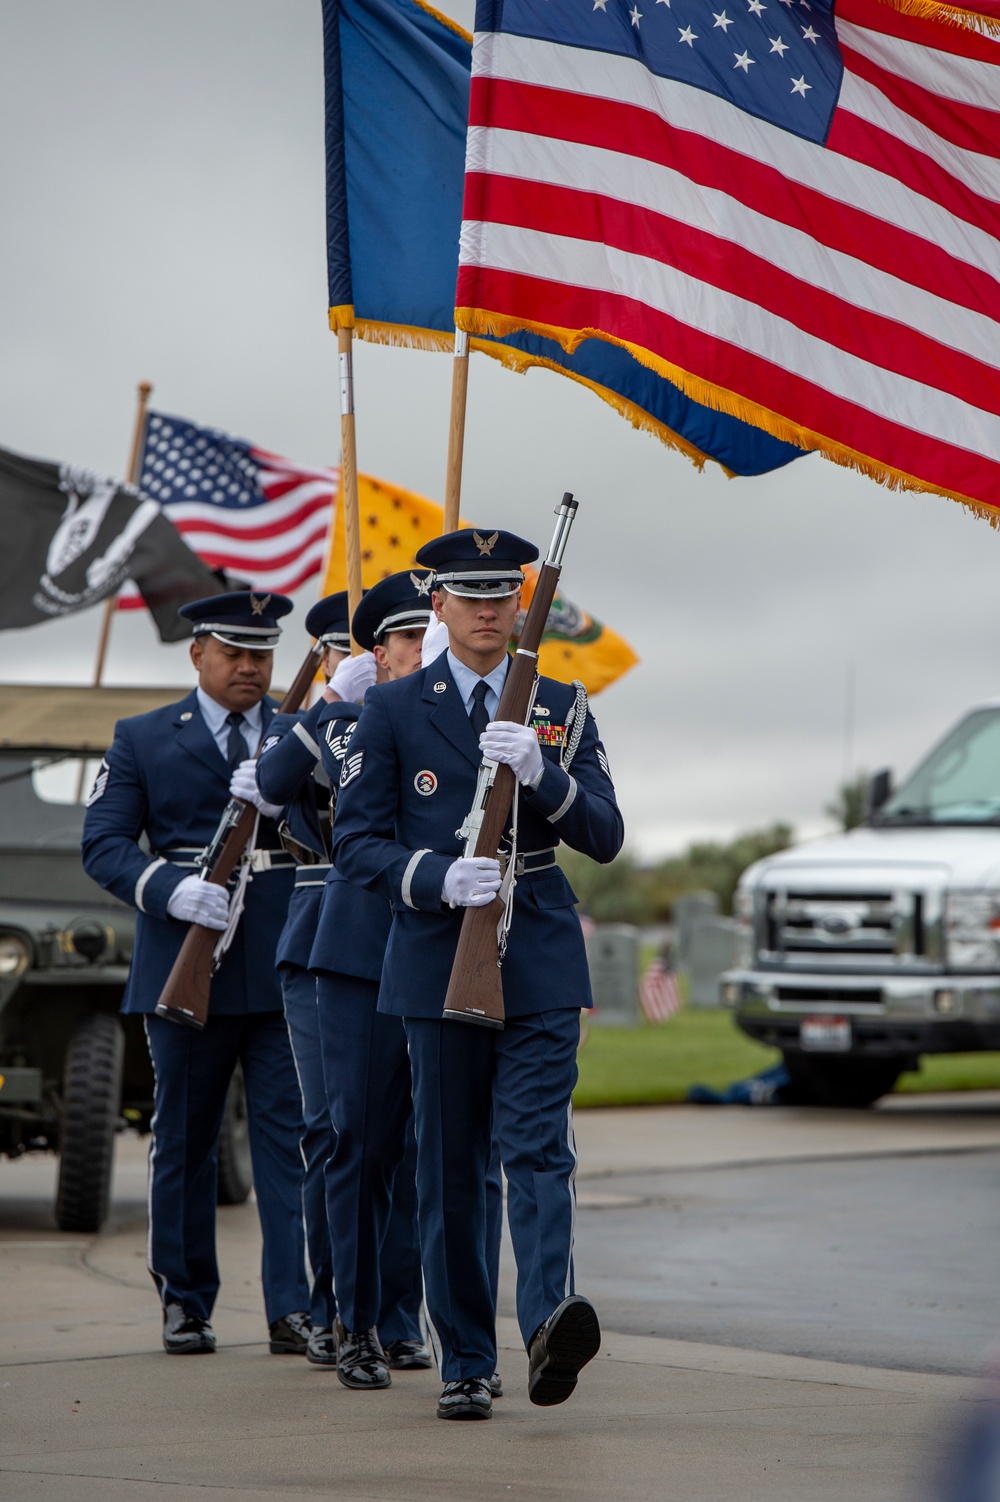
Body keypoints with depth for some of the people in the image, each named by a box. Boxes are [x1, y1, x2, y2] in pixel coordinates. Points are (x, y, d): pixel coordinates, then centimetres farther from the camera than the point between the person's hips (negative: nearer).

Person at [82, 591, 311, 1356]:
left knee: (292, 1134, -5)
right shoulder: (143, 739, 8)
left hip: (286, 968, 0)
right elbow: (104, 843, 1)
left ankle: (294, 1308, -4)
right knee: (184, 1140, 7)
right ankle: (185, 1303, 19)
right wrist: (171, 887, -18)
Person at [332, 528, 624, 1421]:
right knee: (451, 1168, 4)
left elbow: (605, 835, 3)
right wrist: (440, 878, -16)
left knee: (539, 1148, -15)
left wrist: (538, 772, -15)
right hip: (438, 959, 0)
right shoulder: (392, 711, 6)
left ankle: (549, 1324, -30)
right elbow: (356, 843, 1)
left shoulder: (564, 708, 10)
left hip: (541, 962, 0)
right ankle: (466, 1365, 11)